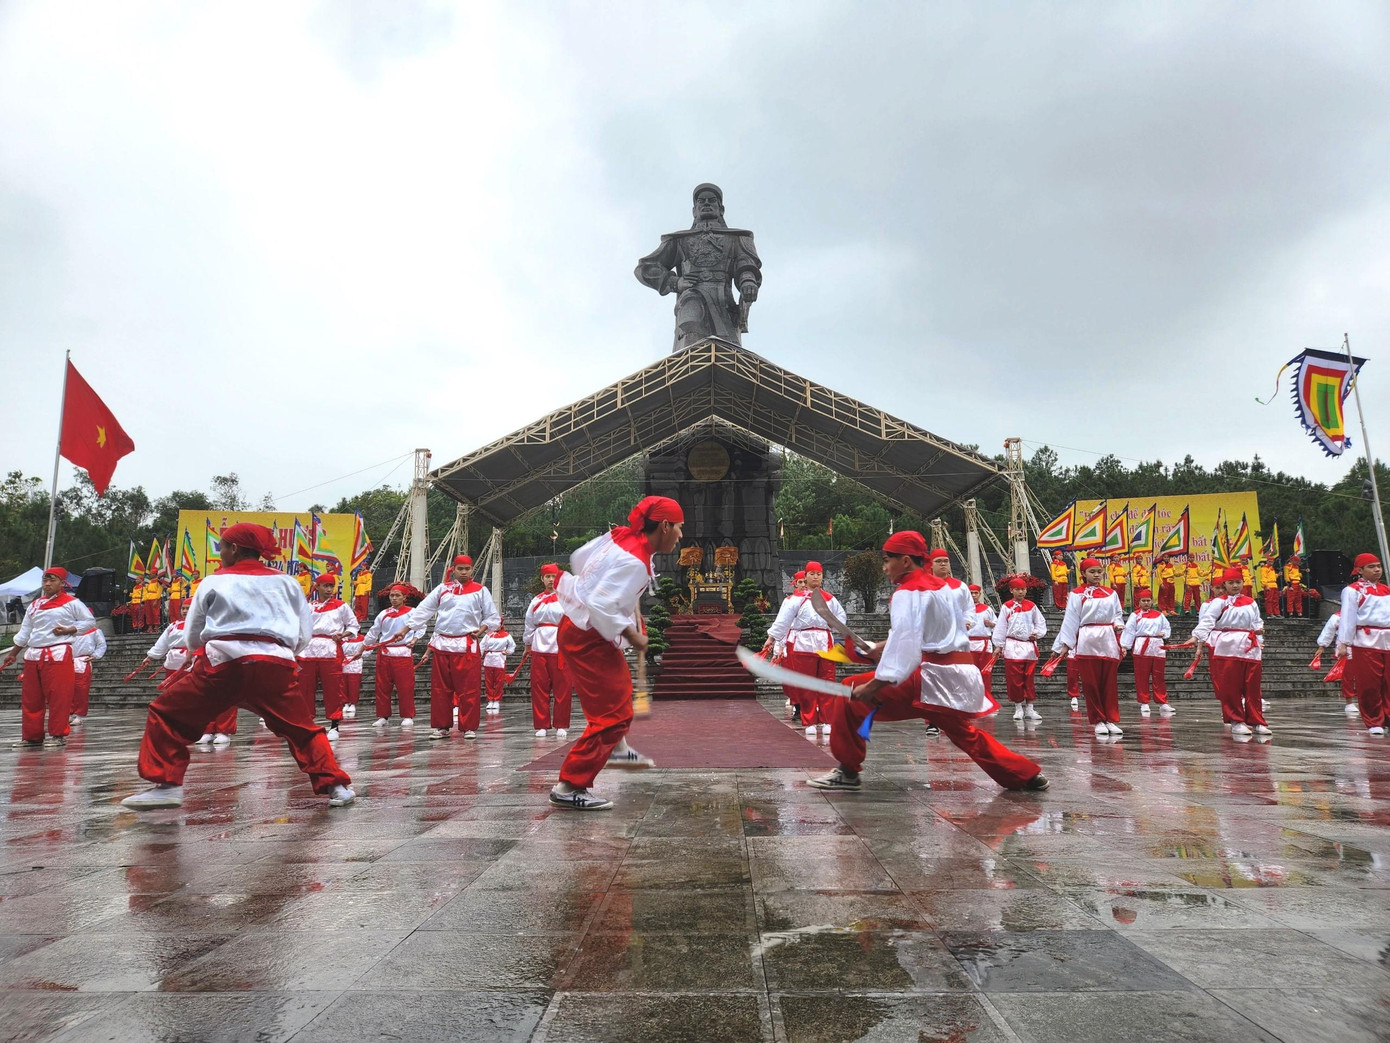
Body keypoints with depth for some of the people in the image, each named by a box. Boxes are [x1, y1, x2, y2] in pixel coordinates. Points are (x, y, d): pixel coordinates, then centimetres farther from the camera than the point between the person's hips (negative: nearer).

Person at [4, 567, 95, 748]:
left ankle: (58, 735, 1)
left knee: (58, 697, -6)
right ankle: (32, 736, 17)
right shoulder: (35, 605, 16)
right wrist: (13, 654, 19)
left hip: (59, 655, -6)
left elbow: (90, 621, 1)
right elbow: (24, 632, 21)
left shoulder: (71, 603, 0)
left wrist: (68, 630, -10)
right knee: (30, 698, 8)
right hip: (33, 655, 6)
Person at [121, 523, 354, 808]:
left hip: (224, 663, -2)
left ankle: (166, 784, 8)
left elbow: (191, 637, 21)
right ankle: (335, 785, 3)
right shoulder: (286, 582, 18)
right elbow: (304, 635, 19)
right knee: (301, 729, 12)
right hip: (276, 665, 2)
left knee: (165, 715, 16)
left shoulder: (215, 581, 14)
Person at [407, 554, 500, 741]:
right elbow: (423, 610, 7)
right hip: (442, 645, 3)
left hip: (467, 646, -2)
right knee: (440, 689, 7)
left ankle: (469, 727, 6)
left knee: (469, 689, -3)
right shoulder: (442, 589, 10)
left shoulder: (480, 590, 5)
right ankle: (441, 726, 17)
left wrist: (482, 629, -7)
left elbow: (493, 617, 9)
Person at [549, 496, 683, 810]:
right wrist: (631, 636, -20)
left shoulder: (619, 536, -1)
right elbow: (600, 606, -31)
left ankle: (614, 749, 49)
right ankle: (570, 787, 3)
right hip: (586, 639, -10)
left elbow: (579, 557, 12)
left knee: (620, 687, 30)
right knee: (614, 713, -4)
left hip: (577, 627, 10)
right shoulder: (635, 563, -26)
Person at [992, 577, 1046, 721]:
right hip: (1012, 646, -2)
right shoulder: (1006, 607, 2)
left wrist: (1037, 633, -4)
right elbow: (1001, 627, 2)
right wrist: (998, 645, 0)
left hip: (1029, 645, 2)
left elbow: (1041, 623, 14)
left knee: (1029, 678, 5)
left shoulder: (1031, 606, 8)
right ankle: (1018, 707, 9)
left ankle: (1029, 708, 12)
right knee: (1014, 679, -2)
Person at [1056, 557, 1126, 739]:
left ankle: (1111, 720, 11)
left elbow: (1117, 614, 14)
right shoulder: (1077, 594, 3)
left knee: (1110, 683, 4)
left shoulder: (1111, 593, 14)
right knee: (1091, 683, -1)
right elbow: (1071, 620, -1)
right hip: (1088, 642, -3)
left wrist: (1118, 625, -8)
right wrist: (1066, 644, -5)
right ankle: (1098, 721, 8)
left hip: (1109, 641, 3)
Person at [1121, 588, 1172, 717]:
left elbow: (1167, 628, 21)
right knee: (1141, 677, -1)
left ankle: (1162, 703, 12)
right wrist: (1124, 646, -9)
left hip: (1158, 648, 3)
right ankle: (1144, 704, 6)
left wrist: (1164, 634, -2)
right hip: (1141, 648, -3)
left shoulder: (1159, 615, 14)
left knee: (1158, 677, 6)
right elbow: (1129, 631, -2)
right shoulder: (1135, 615, 4)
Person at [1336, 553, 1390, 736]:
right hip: (1365, 642, -5)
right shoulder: (1352, 590, 0)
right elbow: (1348, 617, -6)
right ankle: (1373, 723, 7)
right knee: (1368, 685, -3)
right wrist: (1344, 643, -12)